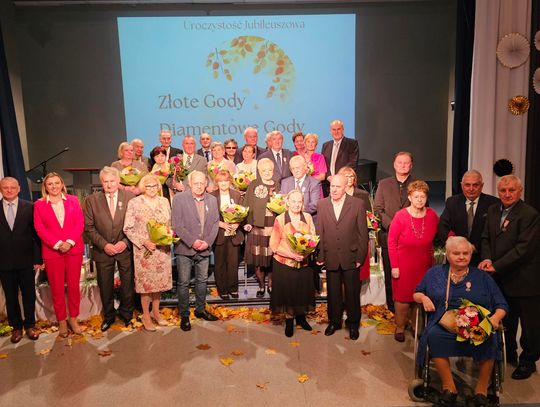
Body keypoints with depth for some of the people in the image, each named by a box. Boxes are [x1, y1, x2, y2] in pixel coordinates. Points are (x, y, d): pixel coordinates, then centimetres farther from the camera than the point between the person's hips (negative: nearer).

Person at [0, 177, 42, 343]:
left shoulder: (29, 207, -2)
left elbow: (36, 233, -1)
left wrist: (38, 258, -4)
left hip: (26, 260, -1)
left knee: (29, 295, 10)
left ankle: (30, 325, 28)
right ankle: (16, 327, 29)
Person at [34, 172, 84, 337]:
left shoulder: (73, 200, 5)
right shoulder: (39, 204, 3)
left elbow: (80, 223, -1)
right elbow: (40, 229, -3)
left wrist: (70, 242, -14)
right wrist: (57, 244, -14)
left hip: (74, 249, 1)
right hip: (52, 251, -1)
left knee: (74, 285, 6)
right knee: (57, 288, 7)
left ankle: (73, 318, 21)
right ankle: (61, 321, 19)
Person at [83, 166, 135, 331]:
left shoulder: (130, 197, -4)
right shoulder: (92, 200, -2)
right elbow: (88, 227, -3)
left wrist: (125, 242, -13)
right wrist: (104, 245, -12)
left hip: (126, 249, 0)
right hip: (103, 250, 1)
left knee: (128, 284, 11)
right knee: (105, 286, 11)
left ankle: (126, 314, 32)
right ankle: (109, 316, 32)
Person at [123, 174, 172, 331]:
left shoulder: (164, 201, 8)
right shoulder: (134, 203, -4)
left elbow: (170, 224, 14)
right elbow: (128, 229, -6)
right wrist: (144, 242, -15)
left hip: (162, 249, 4)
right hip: (143, 250, -4)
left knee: (160, 280, 11)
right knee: (145, 282, 3)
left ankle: (155, 311, 28)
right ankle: (146, 316, 18)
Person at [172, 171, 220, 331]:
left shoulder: (212, 200, 7)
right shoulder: (179, 199, -7)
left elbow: (215, 223, 6)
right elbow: (177, 225, -11)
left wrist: (207, 242, -7)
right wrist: (192, 241, -17)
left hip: (204, 249, 4)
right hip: (185, 249, -4)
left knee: (202, 280, 15)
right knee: (183, 283, 2)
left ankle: (200, 309, 32)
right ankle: (184, 315, 15)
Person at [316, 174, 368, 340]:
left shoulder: (357, 204, -6)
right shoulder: (322, 204, 0)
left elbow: (363, 233, -4)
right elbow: (319, 232, 1)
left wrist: (360, 257, -7)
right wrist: (320, 256, -2)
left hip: (351, 257, -1)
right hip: (331, 258, 2)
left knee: (352, 292, 11)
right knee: (333, 292, 14)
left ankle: (353, 323, 30)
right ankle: (334, 321, 33)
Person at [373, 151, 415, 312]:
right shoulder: (383, 184, 8)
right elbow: (378, 209, 2)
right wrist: (391, 225, -12)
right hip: (389, 237, 1)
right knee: (390, 275, 7)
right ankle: (392, 308, 18)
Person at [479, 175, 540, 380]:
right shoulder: (493, 210, 6)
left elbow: (523, 248, -22)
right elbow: (486, 238, 8)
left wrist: (496, 266, -22)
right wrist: (487, 259, -11)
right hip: (501, 278, 7)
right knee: (506, 320, 21)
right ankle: (509, 354, 40)